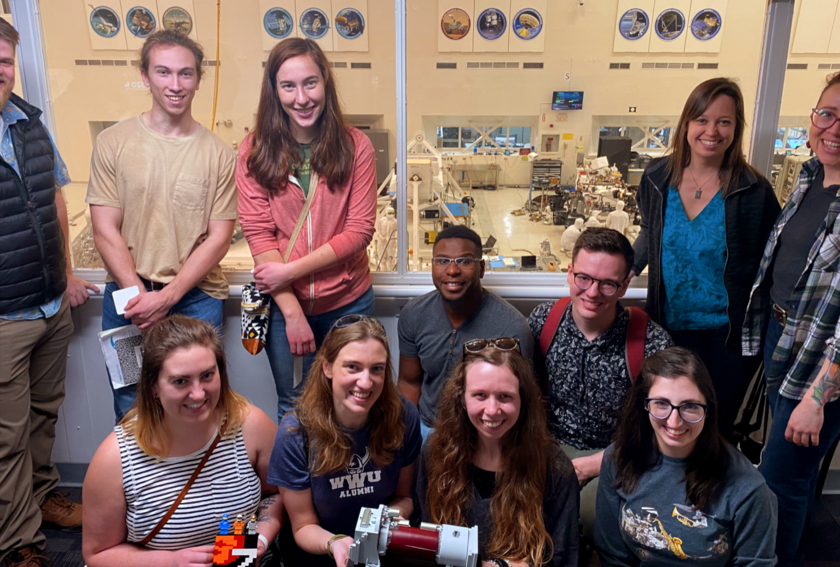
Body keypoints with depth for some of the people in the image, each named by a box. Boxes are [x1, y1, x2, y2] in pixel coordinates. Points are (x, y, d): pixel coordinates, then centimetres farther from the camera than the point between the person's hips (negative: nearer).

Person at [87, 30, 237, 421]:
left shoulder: (218, 154, -2)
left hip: (196, 298, -1)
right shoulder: (113, 143, -1)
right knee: (130, 410, 13)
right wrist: (140, 296, -11)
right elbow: (105, 231, -2)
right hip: (128, 297, 1)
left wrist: (167, 297, -12)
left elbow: (218, 239, -3)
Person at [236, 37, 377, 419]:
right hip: (282, 304, 0)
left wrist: (290, 271, -16)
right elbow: (258, 234, -9)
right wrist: (292, 313, -15)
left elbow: (359, 231, -9)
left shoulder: (355, 147, -6)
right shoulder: (255, 152, -6)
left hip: (347, 301, 0)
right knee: (292, 407, 17)